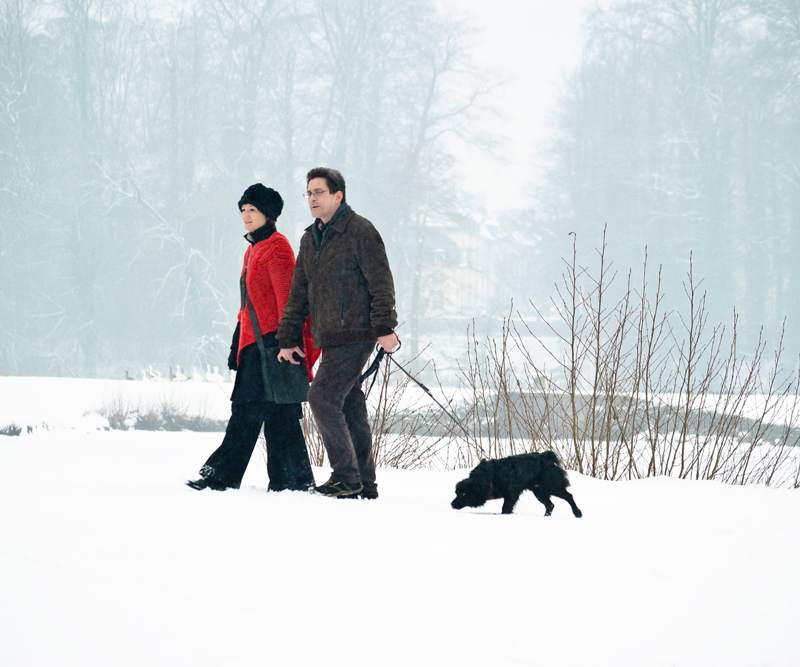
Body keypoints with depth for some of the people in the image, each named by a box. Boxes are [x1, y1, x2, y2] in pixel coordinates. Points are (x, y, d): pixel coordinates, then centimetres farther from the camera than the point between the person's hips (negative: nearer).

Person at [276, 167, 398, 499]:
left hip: (354, 335, -8)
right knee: (350, 407, 9)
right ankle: (364, 484, 12)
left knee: (322, 397, -14)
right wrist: (288, 339, 17)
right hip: (330, 339, 8)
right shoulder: (310, 239, 17)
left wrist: (384, 328, -16)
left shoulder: (360, 231, -7)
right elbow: (299, 294, 21)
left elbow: (380, 282, -11)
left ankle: (346, 476, -10)